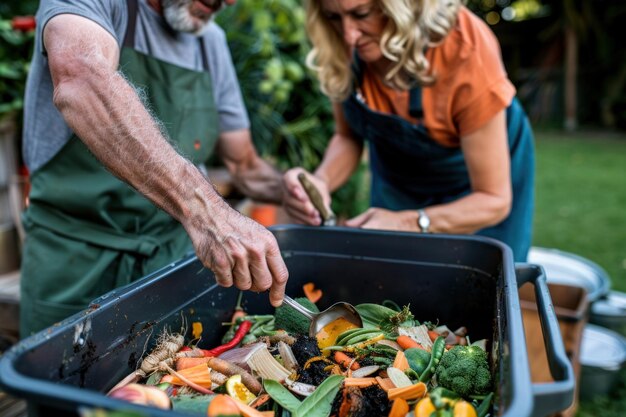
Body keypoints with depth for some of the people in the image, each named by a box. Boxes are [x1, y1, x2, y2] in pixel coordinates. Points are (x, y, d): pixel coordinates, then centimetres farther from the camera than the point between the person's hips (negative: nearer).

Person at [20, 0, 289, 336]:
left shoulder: (211, 41, 5)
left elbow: (244, 165, 11)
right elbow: (79, 81, -35)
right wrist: (204, 210, -46)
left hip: (177, 257, 5)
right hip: (78, 264, -4)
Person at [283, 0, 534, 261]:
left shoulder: (465, 54, -34)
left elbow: (493, 200, -27)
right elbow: (348, 137, -10)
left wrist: (406, 224, -41)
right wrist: (321, 181, -31)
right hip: (398, 181, 3)